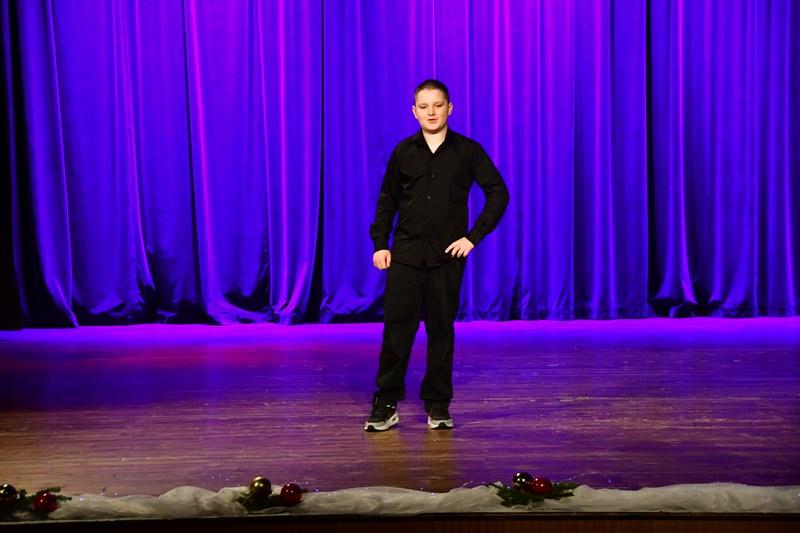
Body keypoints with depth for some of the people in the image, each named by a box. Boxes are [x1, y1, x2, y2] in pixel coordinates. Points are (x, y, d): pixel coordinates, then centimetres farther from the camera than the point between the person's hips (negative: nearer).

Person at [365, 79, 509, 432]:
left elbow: (498, 193, 0)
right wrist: (379, 244, 3)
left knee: (441, 329, 5)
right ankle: (385, 405, 2)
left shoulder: (467, 151, 2)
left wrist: (473, 237, -7)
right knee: (396, 327, -4)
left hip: (447, 255, -1)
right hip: (406, 253, 1)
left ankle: (438, 406, 14)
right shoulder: (403, 152, 7)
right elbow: (387, 200, 12)